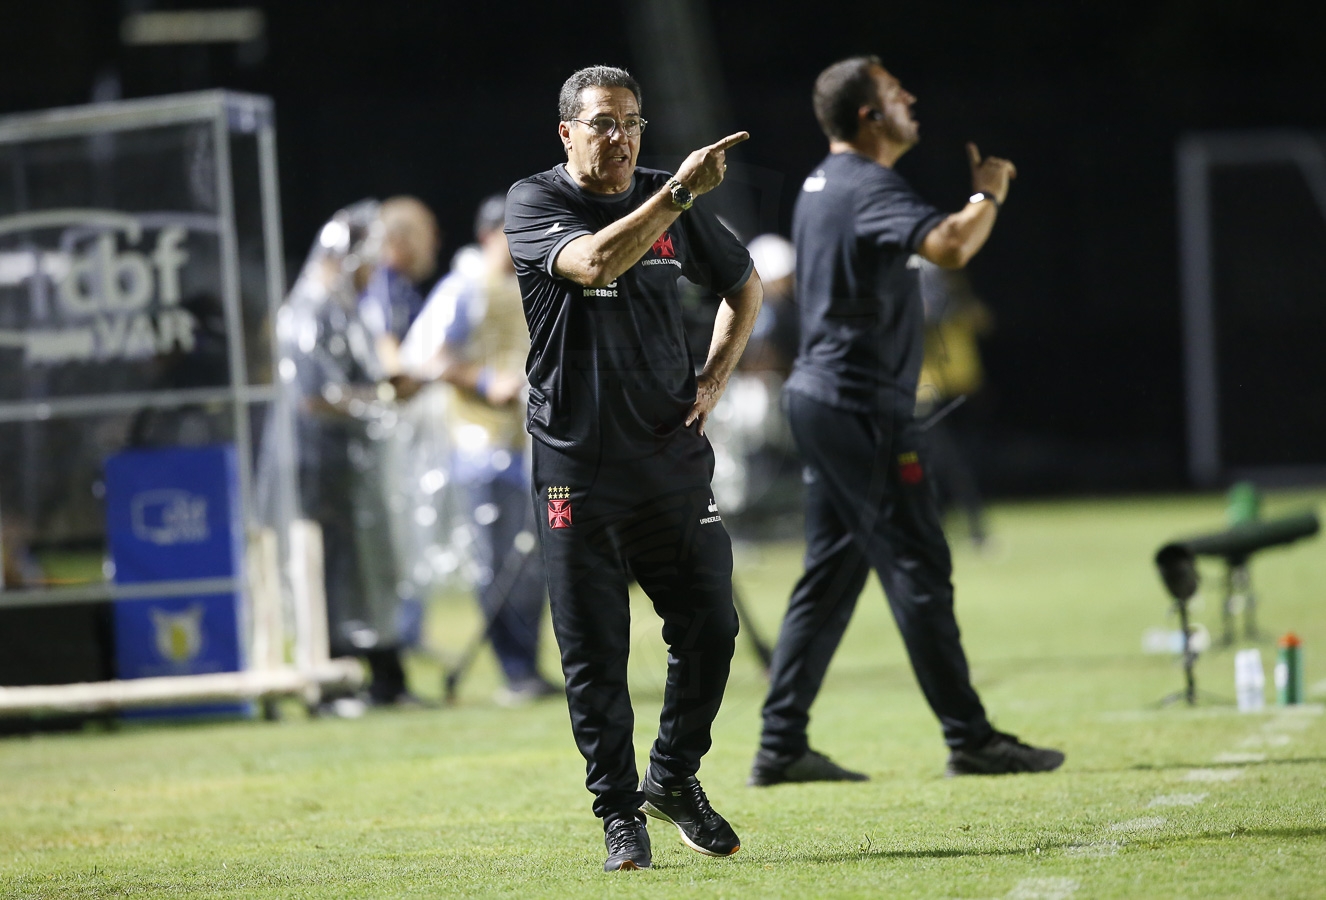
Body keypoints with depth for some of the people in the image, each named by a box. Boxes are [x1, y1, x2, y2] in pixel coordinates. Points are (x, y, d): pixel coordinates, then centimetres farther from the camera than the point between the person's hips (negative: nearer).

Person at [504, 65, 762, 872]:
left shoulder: (670, 202, 7)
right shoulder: (534, 203, -5)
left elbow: (743, 284, 22)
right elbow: (593, 263, -26)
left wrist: (714, 382, 9)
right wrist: (681, 191, -32)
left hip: (673, 452, 4)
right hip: (578, 464, -4)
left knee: (710, 625, 2)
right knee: (595, 649, 0)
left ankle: (674, 779, 22)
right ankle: (619, 810, 12)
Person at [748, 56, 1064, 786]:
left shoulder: (821, 185, 17)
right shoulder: (870, 187, -15)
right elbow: (948, 246, -31)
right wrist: (988, 193, -13)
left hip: (820, 394, 10)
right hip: (861, 404, -10)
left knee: (829, 575, 11)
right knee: (917, 567, -7)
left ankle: (781, 745, 10)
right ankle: (969, 739, -5)